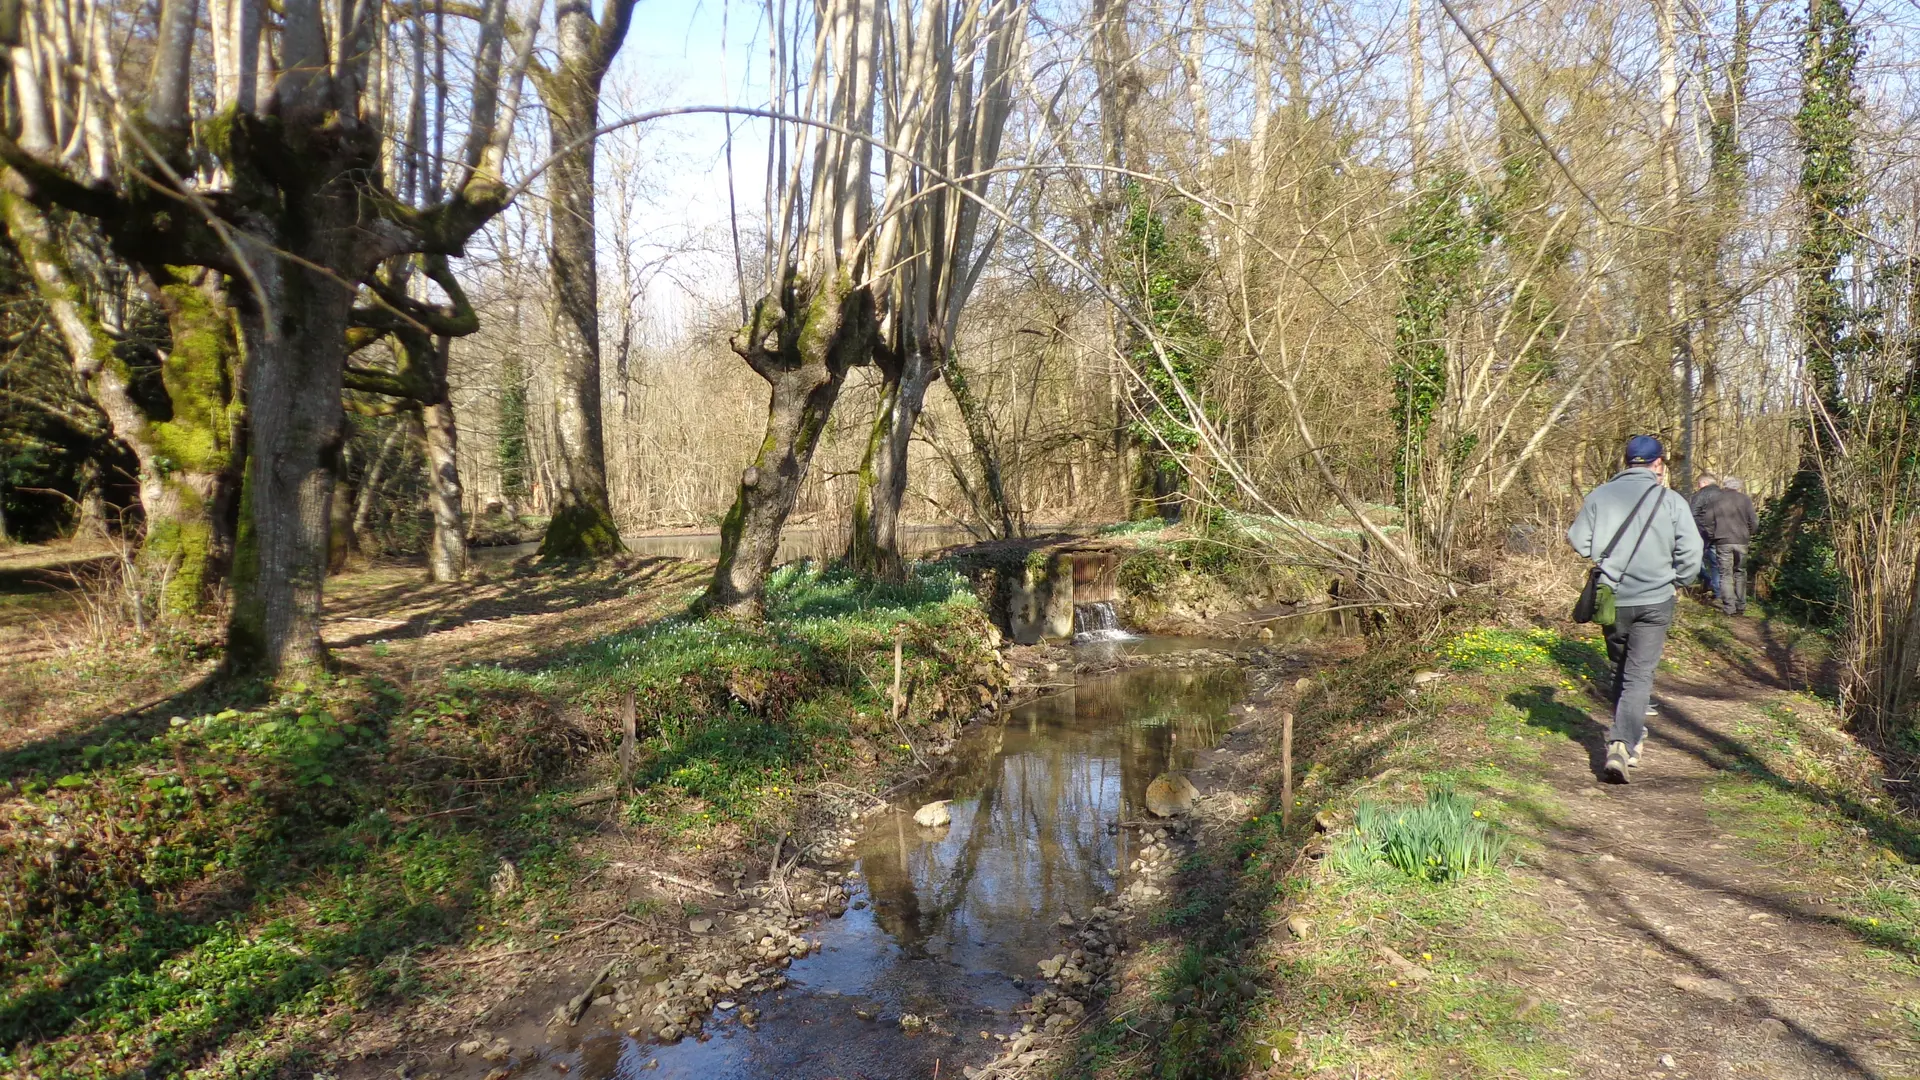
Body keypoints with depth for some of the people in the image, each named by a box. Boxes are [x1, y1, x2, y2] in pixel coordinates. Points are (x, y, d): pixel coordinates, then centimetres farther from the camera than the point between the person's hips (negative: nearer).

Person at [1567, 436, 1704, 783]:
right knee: (1639, 675, 0)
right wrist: (1676, 581, 10)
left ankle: (1629, 735, 32)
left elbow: (1578, 541, -2)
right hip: (1654, 600, -2)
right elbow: (1691, 552, -8)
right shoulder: (1671, 501, -6)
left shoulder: (1600, 495, -2)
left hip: (1611, 599, 2)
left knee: (1620, 670, 20)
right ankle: (1623, 744, -14)